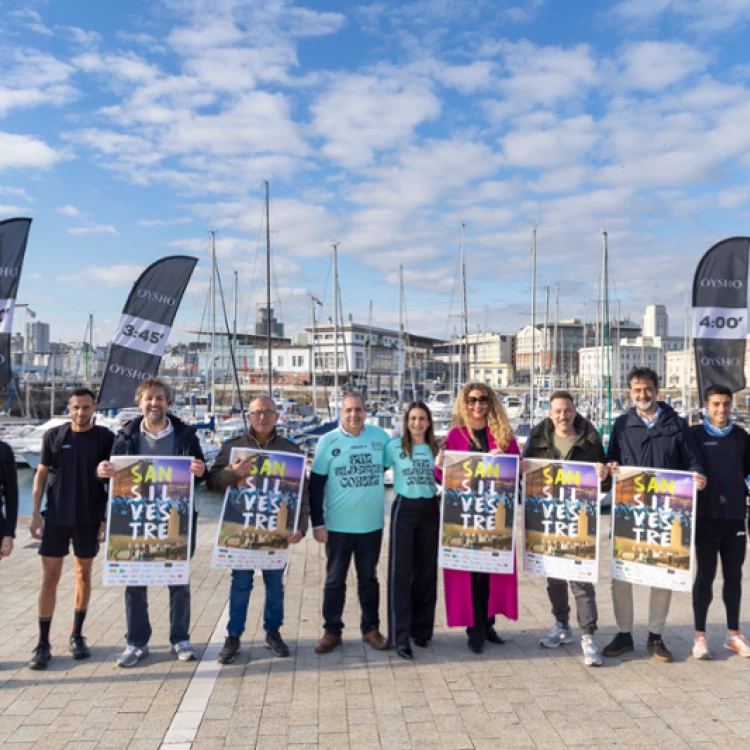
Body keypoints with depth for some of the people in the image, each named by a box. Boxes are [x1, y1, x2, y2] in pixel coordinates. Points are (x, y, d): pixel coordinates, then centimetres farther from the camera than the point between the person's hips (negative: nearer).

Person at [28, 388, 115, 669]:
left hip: (90, 519, 0)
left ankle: (77, 636, 26)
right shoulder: (53, 435, 1)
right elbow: (41, 474, 5)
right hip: (56, 518, 1)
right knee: (49, 578, 1)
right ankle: (43, 643, 11)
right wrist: (36, 514, 0)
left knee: (83, 576, 11)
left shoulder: (105, 438, -4)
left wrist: (107, 518, -5)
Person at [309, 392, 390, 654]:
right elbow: (316, 484, -4)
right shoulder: (328, 441, -6)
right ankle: (332, 631, 24)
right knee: (335, 579, 10)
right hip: (338, 525, -1)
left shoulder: (380, 436, -2)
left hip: (372, 524, 2)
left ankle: (371, 628, 29)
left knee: (368, 578, 15)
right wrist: (317, 523, -8)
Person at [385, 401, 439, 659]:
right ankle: (400, 635, 0)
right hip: (404, 510, -3)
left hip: (430, 510, 3)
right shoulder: (394, 447, -3)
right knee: (400, 570, -6)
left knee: (426, 570, 10)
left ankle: (422, 628, 23)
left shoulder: (436, 448, 6)